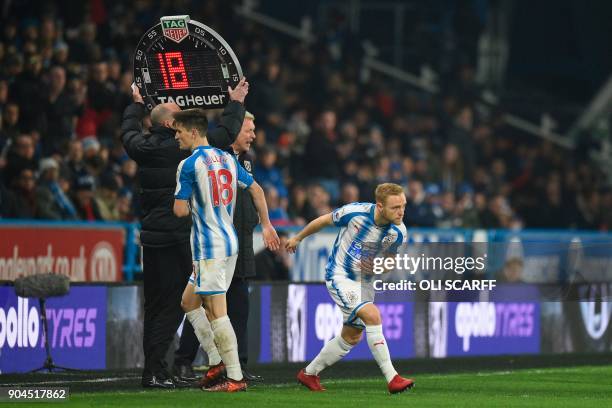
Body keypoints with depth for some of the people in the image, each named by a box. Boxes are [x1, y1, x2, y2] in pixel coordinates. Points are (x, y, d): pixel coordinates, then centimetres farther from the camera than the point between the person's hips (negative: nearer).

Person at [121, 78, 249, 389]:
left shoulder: (142, 148, 5)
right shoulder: (184, 148, -12)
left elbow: (128, 132, 29)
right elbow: (226, 134, -5)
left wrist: (137, 104, 45)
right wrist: (235, 103, 10)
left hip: (151, 235, 7)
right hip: (177, 239, -7)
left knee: (154, 306, 12)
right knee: (171, 305, -5)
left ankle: (154, 370, 15)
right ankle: (154, 371, -9)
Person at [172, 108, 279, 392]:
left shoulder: (189, 165, -13)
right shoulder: (227, 158, 11)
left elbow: (180, 210, -15)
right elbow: (256, 190, 17)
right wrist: (266, 226, 24)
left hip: (209, 247, -9)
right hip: (229, 242, 9)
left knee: (217, 312, -6)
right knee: (189, 301, 19)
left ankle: (235, 378, -7)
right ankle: (217, 361, 15)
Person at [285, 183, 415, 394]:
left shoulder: (398, 232, -12)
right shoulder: (355, 212, -24)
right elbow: (324, 220, -5)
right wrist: (298, 238, 10)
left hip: (364, 282, 6)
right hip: (339, 276, -6)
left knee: (351, 337, 14)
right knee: (372, 315, -26)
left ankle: (309, 374, 34)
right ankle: (392, 379, -26)